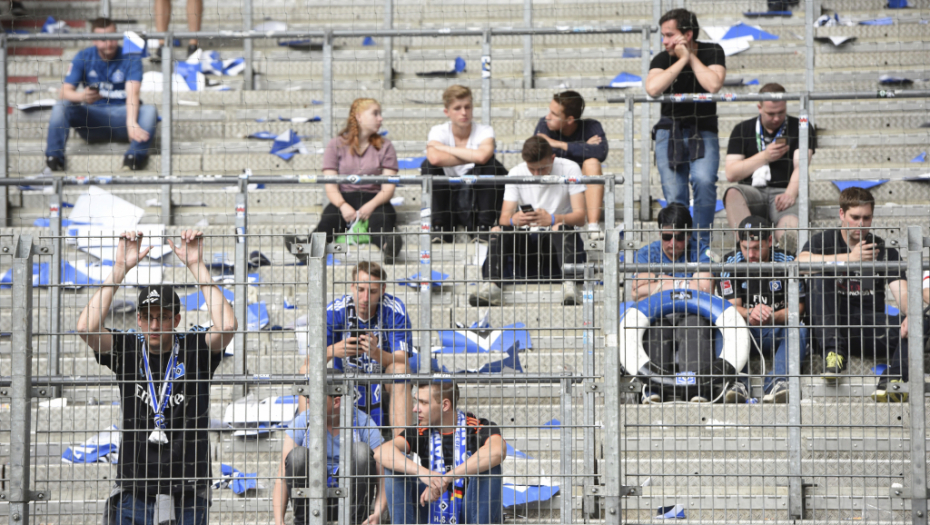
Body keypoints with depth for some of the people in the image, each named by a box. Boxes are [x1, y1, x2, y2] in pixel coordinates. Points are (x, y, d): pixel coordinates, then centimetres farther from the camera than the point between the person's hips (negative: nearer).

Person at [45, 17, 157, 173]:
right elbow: (66, 91, -6)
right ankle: (54, 158, -33)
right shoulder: (83, 57, 2)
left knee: (150, 110, -31)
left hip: (122, 114, -1)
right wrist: (82, 96, -32)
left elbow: (132, 93, -20)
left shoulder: (130, 58, -5)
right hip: (92, 117, 1)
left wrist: (131, 123, -40)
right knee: (60, 107, -23)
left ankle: (135, 157, -54)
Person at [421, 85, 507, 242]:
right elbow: (435, 158, -30)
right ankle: (440, 229, -19)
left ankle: (485, 227, -18)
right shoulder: (438, 132, -4)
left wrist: (445, 148, -20)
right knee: (429, 164, -22)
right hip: (448, 198, 1)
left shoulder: (485, 132, -4)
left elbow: (483, 156, -30)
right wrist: (472, 158, -22)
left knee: (490, 164, -24)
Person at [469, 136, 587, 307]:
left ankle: (569, 284, -49)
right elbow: (504, 217, -7)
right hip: (527, 240, 3)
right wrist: (513, 220, -33)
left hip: (558, 241, -2)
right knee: (497, 231, -24)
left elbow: (580, 216, -15)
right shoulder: (516, 174, 1)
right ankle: (492, 285, -42)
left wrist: (552, 219, -37)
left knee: (560, 228, -35)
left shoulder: (569, 169, -6)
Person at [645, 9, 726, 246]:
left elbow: (713, 85, -20)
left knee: (703, 180, -25)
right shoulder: (662, 59, -1)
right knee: (674, 195, -6)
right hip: (669, 131, 2)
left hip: (703, 131, -2)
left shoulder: (712, 52, -2)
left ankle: (702, 242, -17)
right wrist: (682, 60, -17)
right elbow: (653, 88, -22)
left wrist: (691, 57, -12)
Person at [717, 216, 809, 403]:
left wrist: (772, 316, -25)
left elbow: (798, 307, -4)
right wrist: (750, 314, -27)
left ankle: (777, 382, -54)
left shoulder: (787, 262, 0)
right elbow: (731, 307, -3)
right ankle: (737, 383, -52)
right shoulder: (731, 263, 3)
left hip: (778, 332, 0)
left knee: (798, 329, -32)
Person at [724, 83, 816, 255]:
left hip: (784, 191, -1)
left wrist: (790, 193, -21)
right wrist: (764, 157, 0)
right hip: (752, 192, 1)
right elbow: (731, 174, 9)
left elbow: (801, 166, -1)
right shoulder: (742, 130, 19)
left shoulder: (800, 128, 14)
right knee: (733, 194, -36)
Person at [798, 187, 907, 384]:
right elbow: (801, 262, -17)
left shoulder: (884, 251, 10)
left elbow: (902, 293, -4)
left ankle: (892, 378, -35)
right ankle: (833, 350, -32)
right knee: (822, 274, -25)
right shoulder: (823, 241, 7)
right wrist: (850, 258, -21)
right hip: (833, 326, -1)